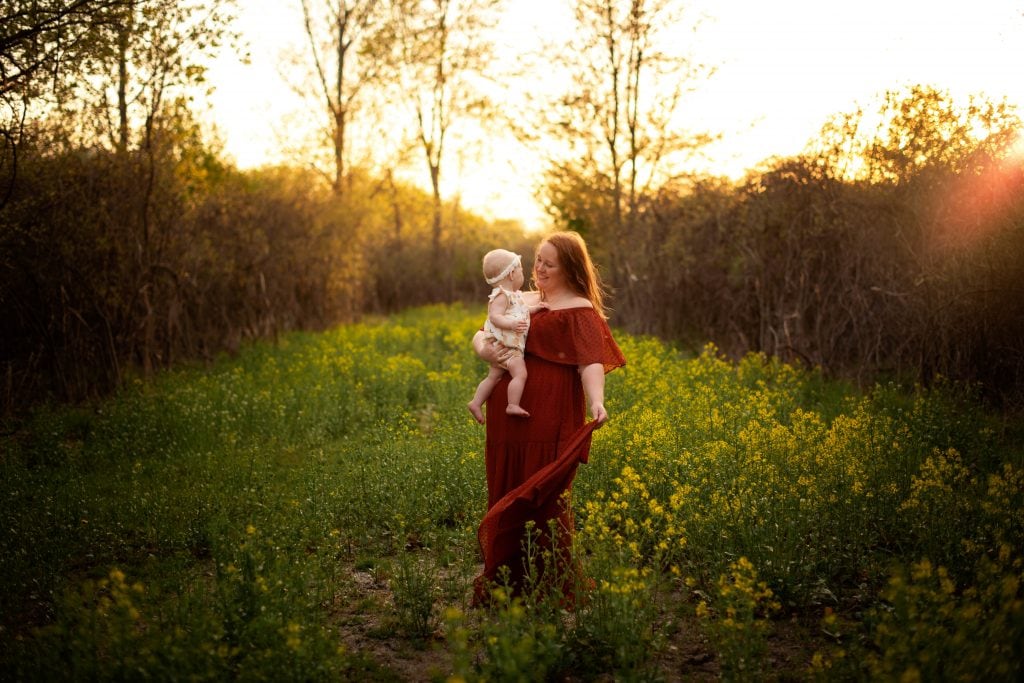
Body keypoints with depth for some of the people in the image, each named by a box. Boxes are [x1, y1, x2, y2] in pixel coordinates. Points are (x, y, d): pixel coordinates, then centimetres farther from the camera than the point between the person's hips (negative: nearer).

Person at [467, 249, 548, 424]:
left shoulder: (512, 295, 18)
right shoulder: (502, 295, -14)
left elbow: (517, 313, 32)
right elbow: (495, 317, -25)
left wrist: (534, 308, 21)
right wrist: (512, 324, -39)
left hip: (504, 348, 11)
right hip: (505, 345, -11)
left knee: (493, 377, 13)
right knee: (520, 373, -20)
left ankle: (475, 403, 18)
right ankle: (513, 405, -21)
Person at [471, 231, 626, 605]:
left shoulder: (579, 310, -4)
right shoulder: (521, 300, 18)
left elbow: (591, 361, -17)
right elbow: (480, 334, 17)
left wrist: (596, 402, -36)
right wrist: (484, 348, -8)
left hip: (549, 420, -7)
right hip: (508, 419, 7)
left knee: (540, 498, -4)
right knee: (506, 496, 10)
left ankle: (551, 585, 9)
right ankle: (505, 582, 22)